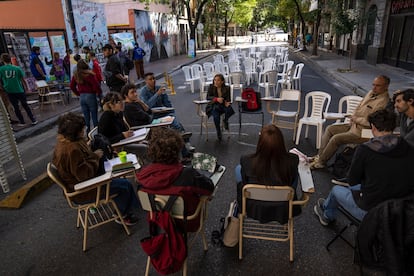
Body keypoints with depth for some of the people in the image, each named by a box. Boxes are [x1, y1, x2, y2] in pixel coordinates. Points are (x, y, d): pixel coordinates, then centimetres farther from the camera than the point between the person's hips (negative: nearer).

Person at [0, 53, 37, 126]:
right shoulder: (17, 68, -6)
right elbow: (23, 80, -2)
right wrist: (26, 88, 10)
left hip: (9, 91, 0)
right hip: (20, 90, 0)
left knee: (16, 107, 10)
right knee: (25, 105, 10)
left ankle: (22, 122, 16)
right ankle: (33, 120, 9)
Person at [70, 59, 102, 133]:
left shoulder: (75, 75, 3)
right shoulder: (90, 74, -14)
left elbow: (72, 86, 11)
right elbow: (96, 85, -17)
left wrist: (79, 93, 17)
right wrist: (99, 94, -2)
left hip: (82, 97, 5)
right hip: (91, 96, -5)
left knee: (86, 116, 12)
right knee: (94, 116, 4)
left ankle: (87, 131, 17)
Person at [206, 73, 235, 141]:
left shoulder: (226, 88, -1)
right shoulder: (211, 87, -3)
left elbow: (228, 99, -3)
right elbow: (208, 97, -9)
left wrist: (227, 102, -28)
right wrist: (216, 99, -26)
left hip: (223, 105, 1)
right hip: (213, 106, -1)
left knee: (230, 109, -32)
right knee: (216, 116, -32)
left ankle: (225, 120, 3)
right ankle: (218, 132, -8)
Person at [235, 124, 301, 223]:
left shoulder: (246, 160, -30)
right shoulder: (293, 160, -28)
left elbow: (244, 182, -9)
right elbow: (292, 182, -6)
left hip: (254, 210, 0)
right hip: (283, 211, 1)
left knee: (238, 168, 23)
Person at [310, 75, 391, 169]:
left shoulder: (383, 101, -22)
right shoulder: (371, 92, 7)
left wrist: (355, 119, -12)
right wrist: (353, 117, 0)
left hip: (362, 132, -10)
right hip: (353, 124, 10)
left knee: (336, 138, -20)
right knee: (330, 129, 6)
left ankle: (321, 162, -3)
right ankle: (320, 155, 8)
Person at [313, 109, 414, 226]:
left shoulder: (365, 149, -20)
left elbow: (352, 181, -8)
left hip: (370, 212, -5)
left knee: (336, 190, 22)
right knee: (355, 187, 29)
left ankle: (326, 216, 50)